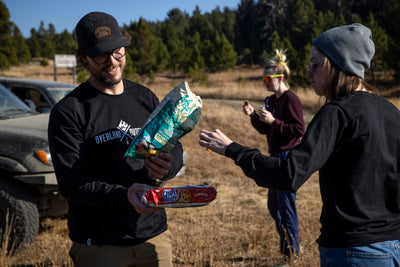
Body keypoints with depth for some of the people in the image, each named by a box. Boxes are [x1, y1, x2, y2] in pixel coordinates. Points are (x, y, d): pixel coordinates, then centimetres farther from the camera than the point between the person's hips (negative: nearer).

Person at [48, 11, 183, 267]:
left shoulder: (145, 97, 8)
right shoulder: (68, 111, -9)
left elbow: (175, 148, 10)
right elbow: (71, 183, -16)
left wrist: (167, 166, -15)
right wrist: (123, 196, -32)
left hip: (154, 234, 5)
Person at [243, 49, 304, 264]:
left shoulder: (291, 99, -13)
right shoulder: (272, 100, 14)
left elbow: (299, 130, -19)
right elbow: (264, 130, 19)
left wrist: (273, 121, -21)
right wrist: (253, 116, 2)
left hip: (288, 156, -10)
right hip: (276, 156, 10)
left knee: (286, 206, -2)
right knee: (273, 205, 17)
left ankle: (292, 254, 9)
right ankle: (289, 244, 32)